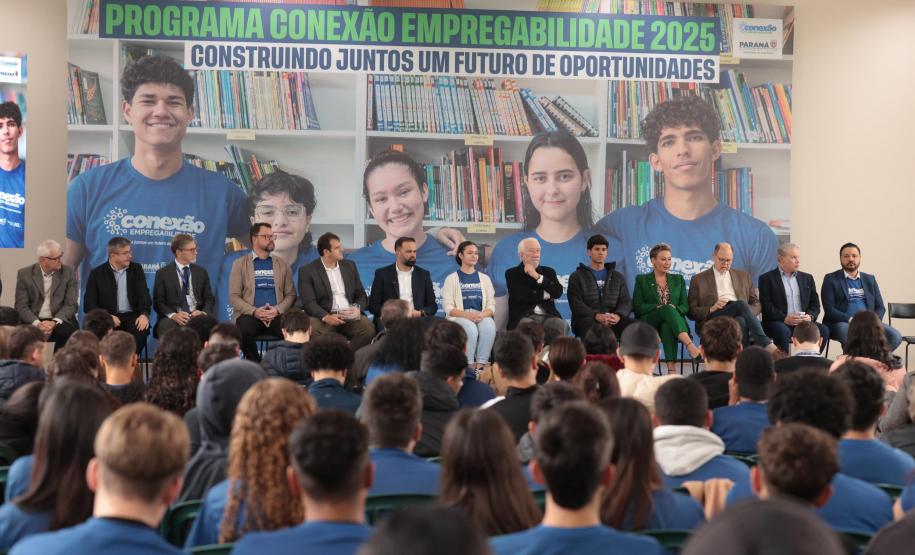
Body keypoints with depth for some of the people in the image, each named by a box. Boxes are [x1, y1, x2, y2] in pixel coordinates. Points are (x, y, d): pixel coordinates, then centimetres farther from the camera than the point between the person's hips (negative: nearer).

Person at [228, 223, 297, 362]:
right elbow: (234, 296, 2)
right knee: (244, 331, -36)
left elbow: (290, 294, 11)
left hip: (277, 315, 1)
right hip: (249, 315, -1)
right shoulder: (240, 264, 11)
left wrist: (277, 310, -9)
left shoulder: (282, 264, 18)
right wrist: (254, 311, -13)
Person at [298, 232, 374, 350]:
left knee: (368, 328, -28)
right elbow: (308, 302, -6)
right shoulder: (307, 271, 3)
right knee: (312, 330, -36)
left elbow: (361, 295, 17)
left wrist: (358, 308, -7)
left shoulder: (349, 266, 17)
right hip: (323, 316, -3)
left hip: (349, 316, 3)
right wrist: (326, 317, -24)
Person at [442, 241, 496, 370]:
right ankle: (469, 365, -28)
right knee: (471, 328, -36)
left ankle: (481, 363, -29)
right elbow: (448, 308, -2)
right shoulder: (452, 279, 8)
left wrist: (483, 314, -15)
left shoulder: (484, 278, 17)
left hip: (482, 317, 2)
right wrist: (466, 315, -20)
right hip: (459, 317, -2)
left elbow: (491, 305, 9)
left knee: (489, 326, -33)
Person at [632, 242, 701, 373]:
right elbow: (638, 307, 3)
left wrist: (674, 309, -10)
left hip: (670, 322, 2)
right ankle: (690, 345, -52)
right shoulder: (642, 280, 14)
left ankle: (671, 367, -52)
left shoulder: (678, 279, 22)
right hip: (649, 325, -2)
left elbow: (685, 307, 14)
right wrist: (659, 308, -12)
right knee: (668, 309, -35)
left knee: (667, 327, -38)